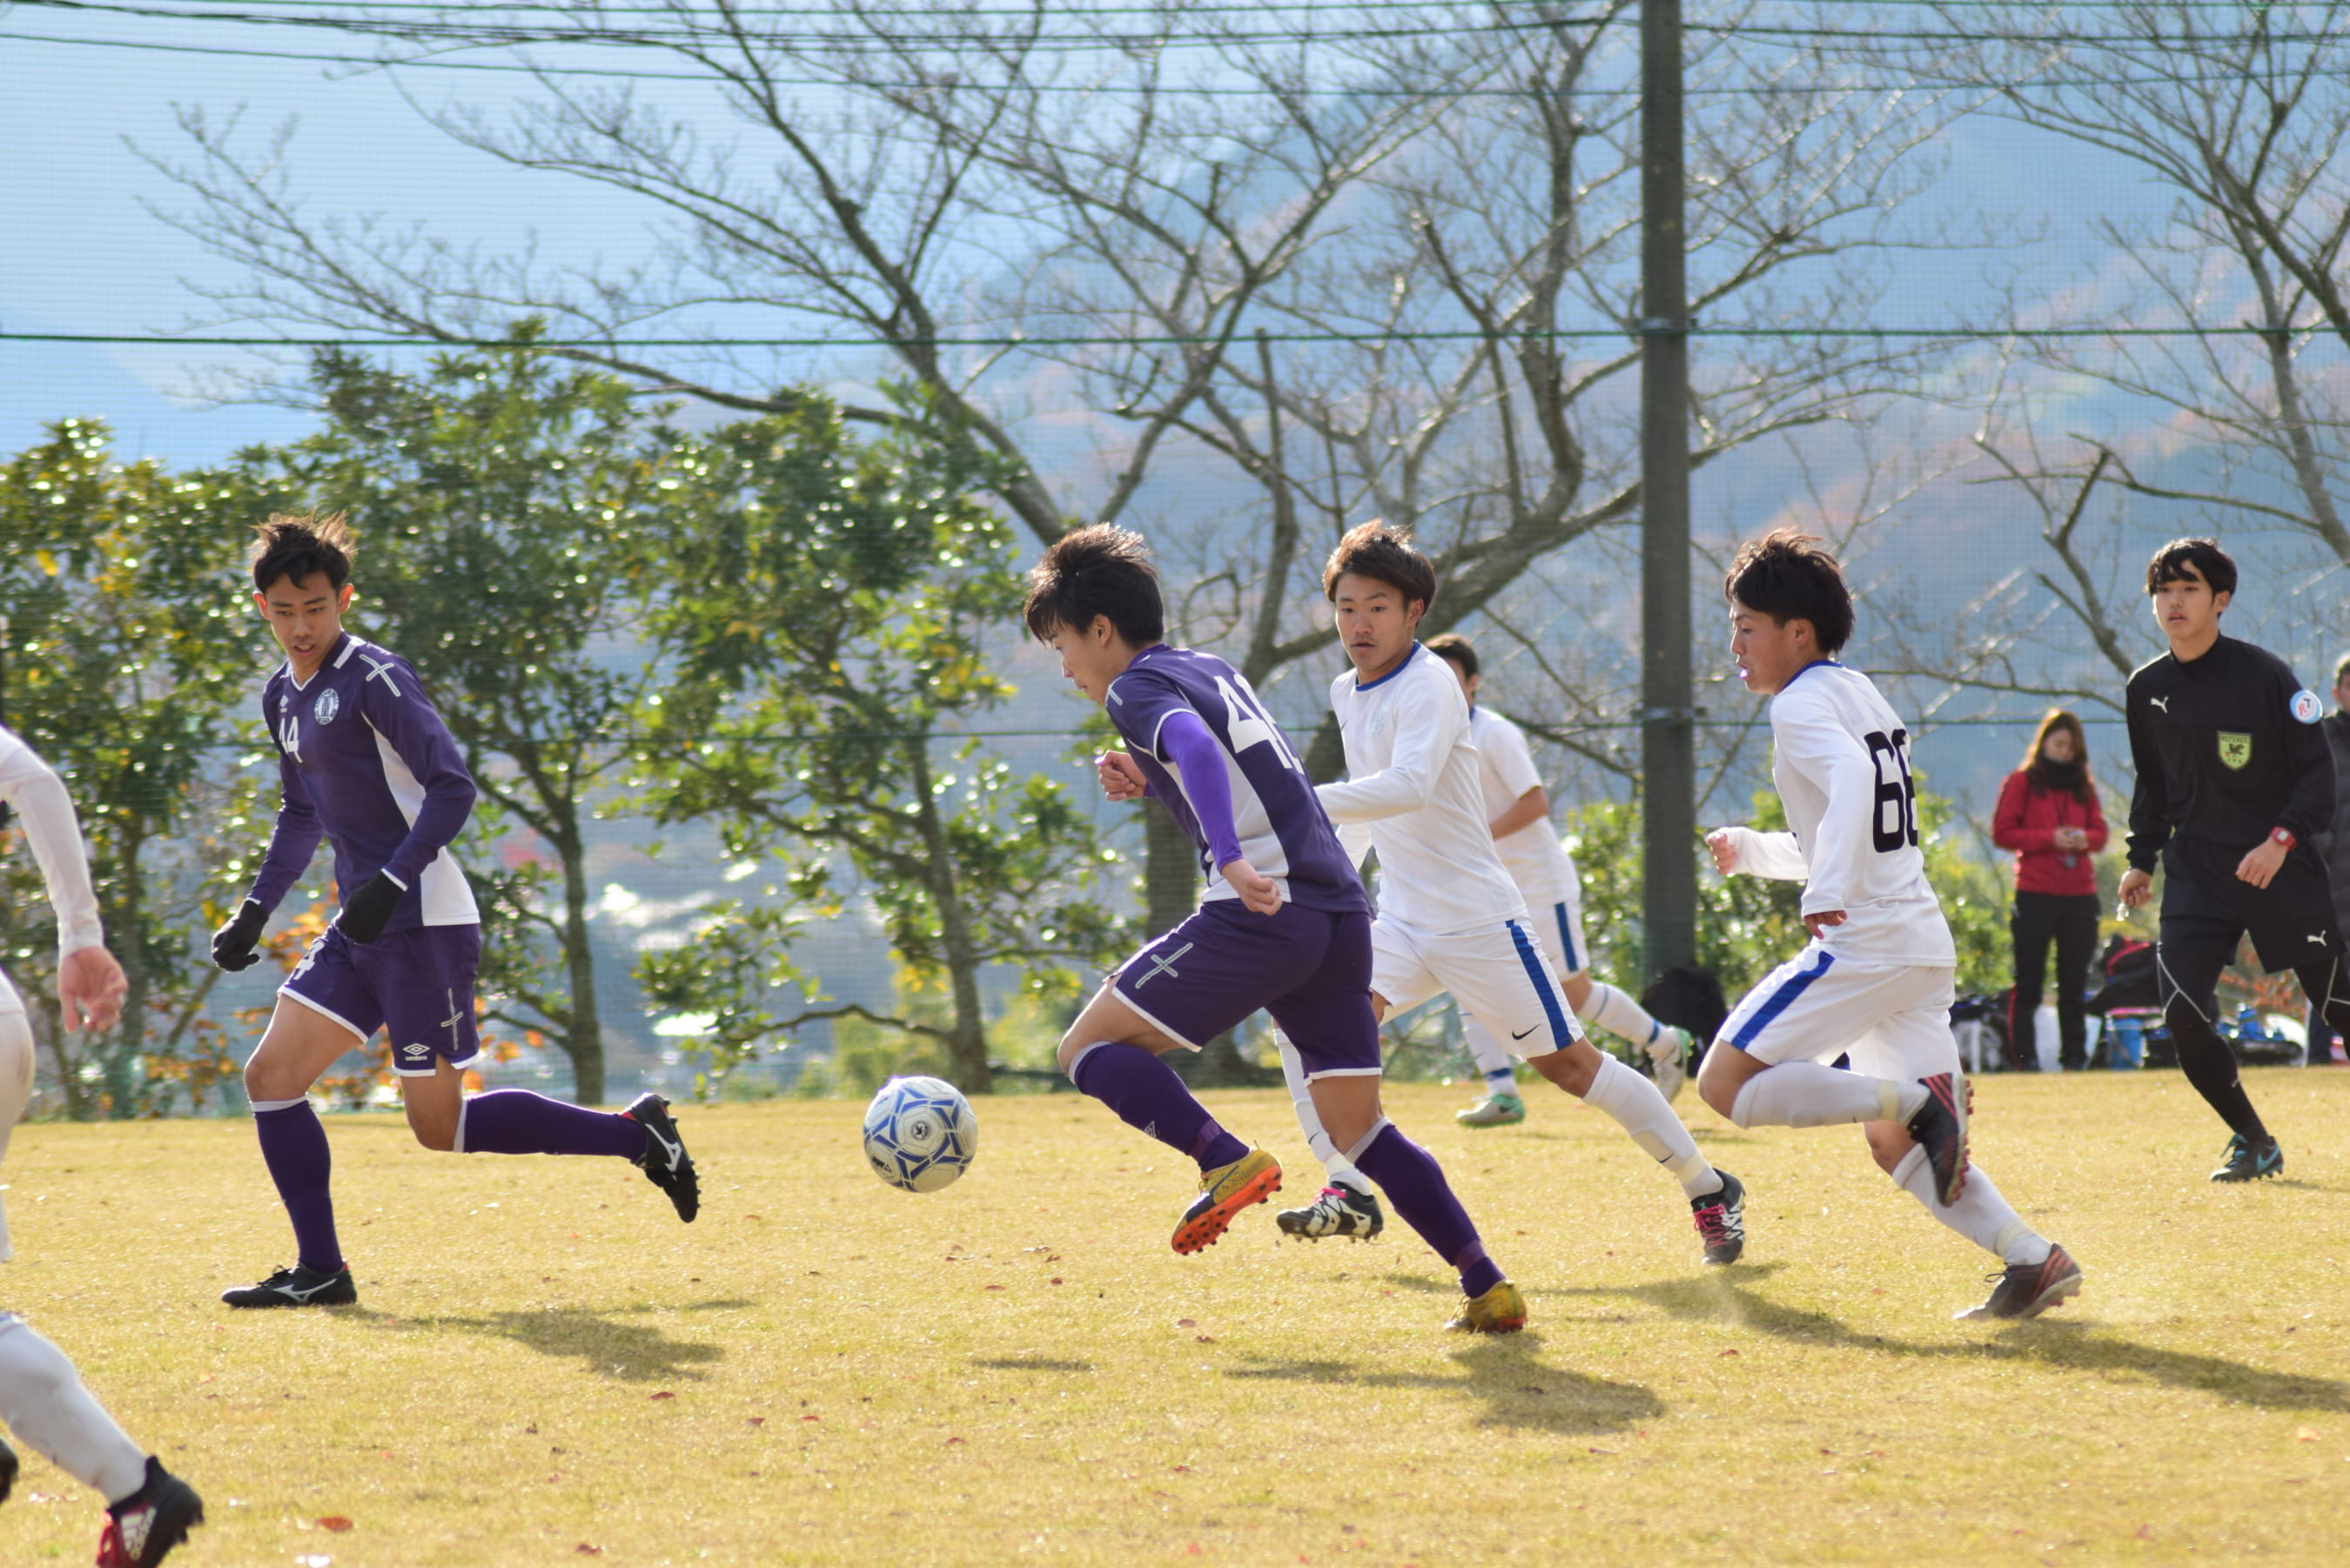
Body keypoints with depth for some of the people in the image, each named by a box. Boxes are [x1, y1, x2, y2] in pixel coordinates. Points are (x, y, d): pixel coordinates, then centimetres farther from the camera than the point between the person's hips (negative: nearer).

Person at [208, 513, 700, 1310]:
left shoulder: (375, 680, -13)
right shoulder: (283, 696, 14)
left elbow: (452, 789, -19)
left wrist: (390, 884, -28)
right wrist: (254, 911, 20)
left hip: (422, 924, -9)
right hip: (361, 928, 9)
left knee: (439, 1125, -6)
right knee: (271, 1077, 1)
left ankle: (636, 1134, 4)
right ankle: (319, 1272, 6)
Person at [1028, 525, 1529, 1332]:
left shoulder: (1138, 688, -1)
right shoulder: (1215, 669, 25)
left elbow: (1193, 745, -22)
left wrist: (1231, 860, -36)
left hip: (1265, 911, -8)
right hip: (1342, 914, 8)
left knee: (1090, 1046, 0)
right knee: (1359, 1128, 13)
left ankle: (1226, 1161, -19)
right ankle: (1489, 1288, 3)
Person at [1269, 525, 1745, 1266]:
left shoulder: (1428, 685, -17)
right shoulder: (1347, 693, 9)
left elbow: (1408, 787, -36)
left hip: (1475, 919, -7)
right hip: (1401, 921, 7)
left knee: (1568, 1063, -1)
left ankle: (1710, 1191, 13)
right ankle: (1349, 1193, -14)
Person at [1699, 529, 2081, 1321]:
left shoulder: (1803, 705, -8)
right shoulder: (1859, 693, 21)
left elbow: (1851, 777, -31)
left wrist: (1828, 891, -41)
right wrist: (1751, 850, 25)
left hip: (1862, 943, -10)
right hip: (1924, 945, 10)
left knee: (1727, 1083, -8)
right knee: (1897, 1148, 14)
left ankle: (1919, 1100, -18)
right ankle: (2031, 1257, 0)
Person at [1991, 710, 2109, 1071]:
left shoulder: (2083, 786, 16)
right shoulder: (2022, 783, 3)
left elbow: (2099, 831, 16)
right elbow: (2002, 832, -3)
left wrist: (2084, 838, -7)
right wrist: (2050, 839, -14)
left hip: (2079, 895, 4)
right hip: (2035, 892, -4)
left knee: (2074, 980, 6)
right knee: (2028, 980, -3)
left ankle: (2074, 1054, 11)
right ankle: (2022, 1054, 0)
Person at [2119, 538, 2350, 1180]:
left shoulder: (2264, 675, -10)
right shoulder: (2147, 688, 5)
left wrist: (2283, 839, -21)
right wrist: (2142, 858, 14)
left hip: (2283, 869, -4)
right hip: (2196, 873, 4)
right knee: (2183, 1017, -11)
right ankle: (2253, 1143, 6)